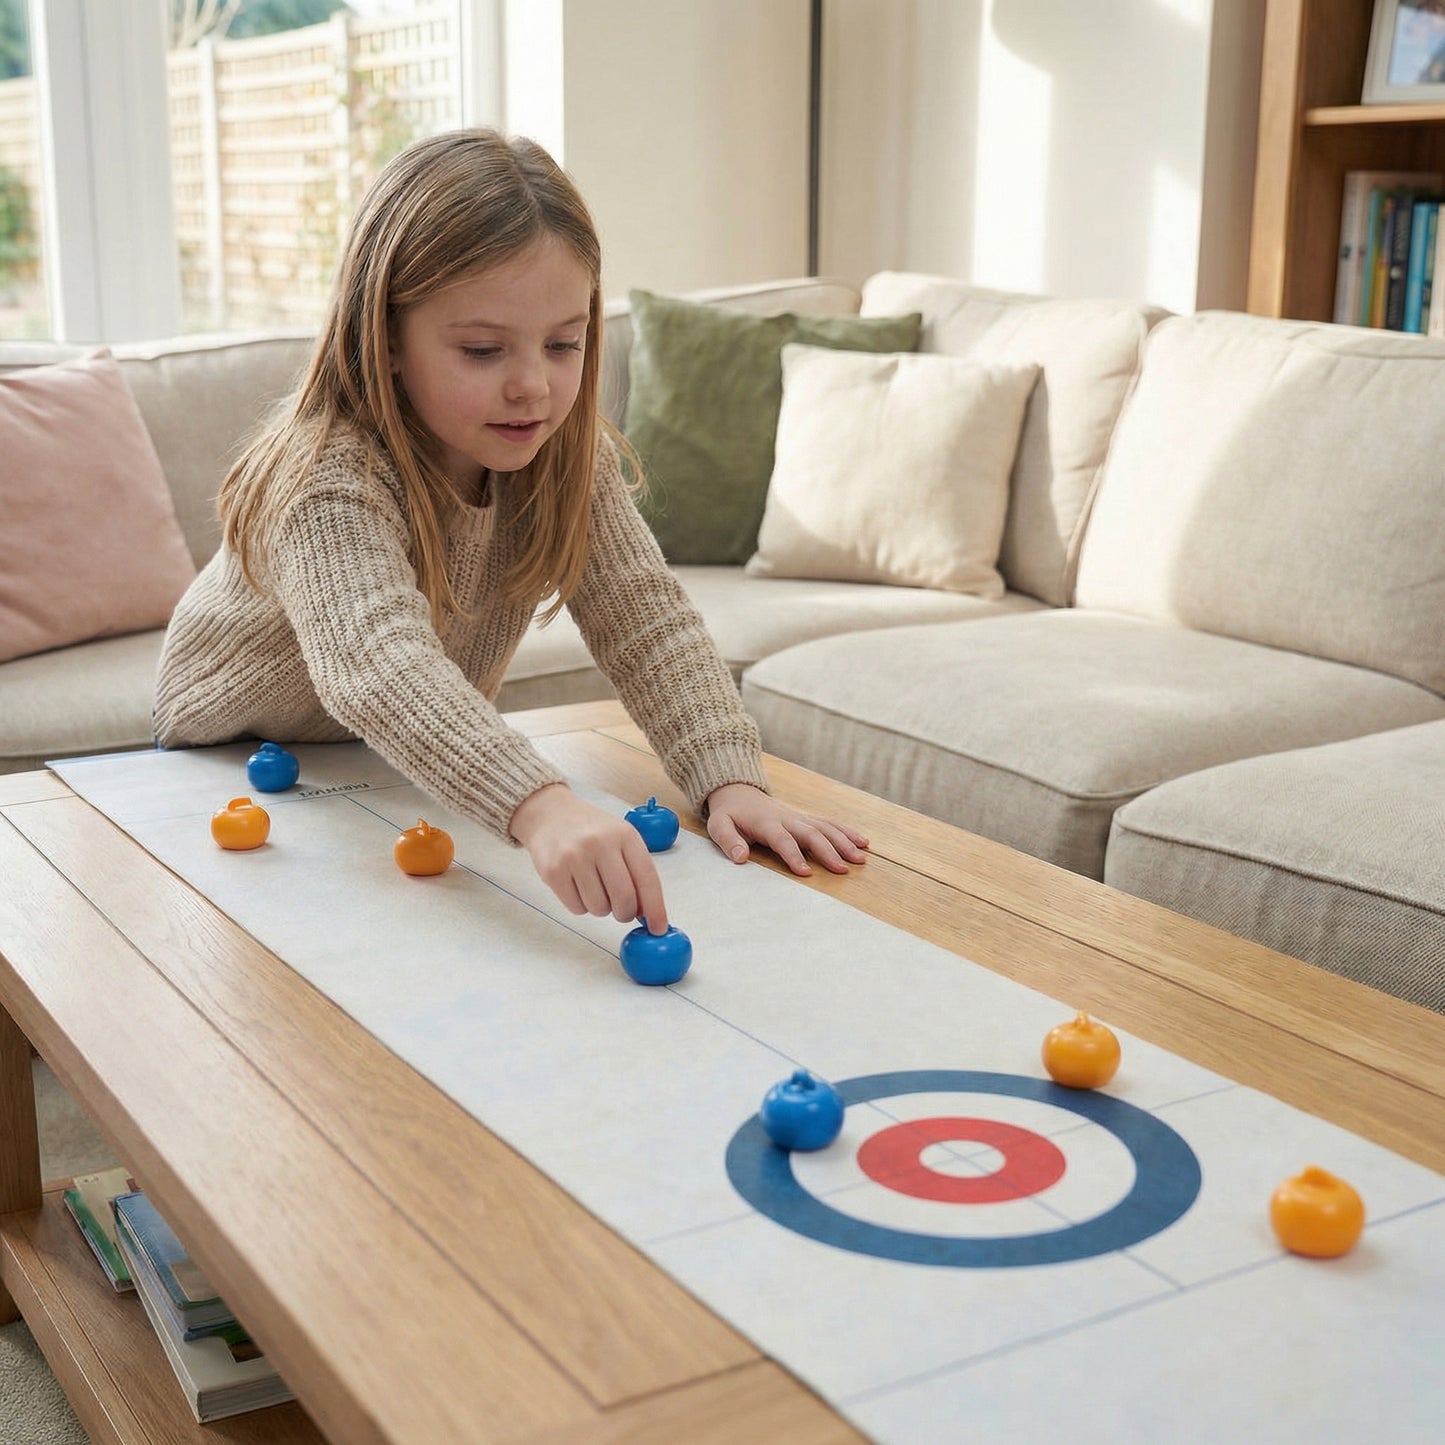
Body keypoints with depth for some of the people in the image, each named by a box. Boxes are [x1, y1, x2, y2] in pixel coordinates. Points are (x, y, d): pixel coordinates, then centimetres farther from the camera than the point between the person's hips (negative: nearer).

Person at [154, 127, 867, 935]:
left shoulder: (570, 458, -16)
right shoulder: (331, 481, -36)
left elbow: (646, 618, -21)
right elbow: (378, 666, -52)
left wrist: (730, 782, -38)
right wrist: (540, 806, -68)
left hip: (425, 768, 5)